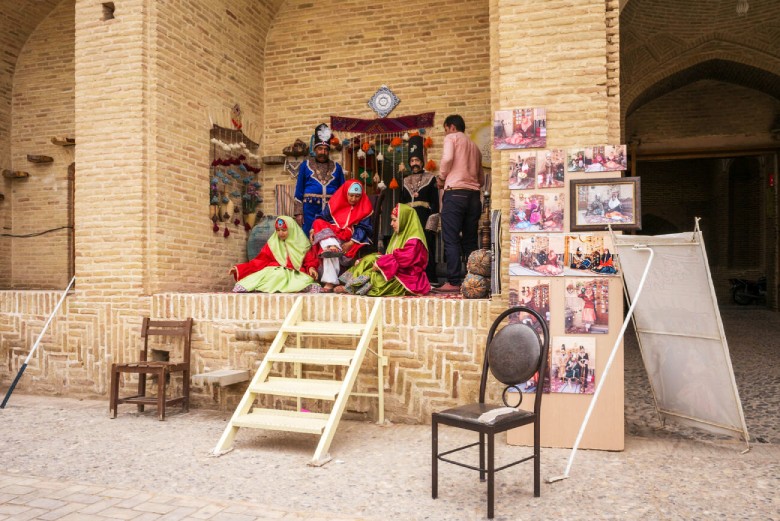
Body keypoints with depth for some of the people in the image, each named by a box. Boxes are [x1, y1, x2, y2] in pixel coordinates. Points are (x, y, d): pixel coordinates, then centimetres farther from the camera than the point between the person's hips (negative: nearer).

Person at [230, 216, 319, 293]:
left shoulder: (302, 244, 9)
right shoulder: (272, 244, 11)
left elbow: (310, 261, 8)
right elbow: (260, 261, 6)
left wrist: (311, 268, -18)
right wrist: (239, 268, -4)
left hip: (295, 274, 0)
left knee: (308, 280, -34)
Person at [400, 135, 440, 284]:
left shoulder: (430, 179, 7)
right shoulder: (405, 181, 19)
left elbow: (435, 204, 0)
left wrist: (430, 225, -11)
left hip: (425, 220, -4)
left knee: (426, 250, -9)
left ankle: (429, 281, -6)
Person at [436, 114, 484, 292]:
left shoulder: (451, 138, 7)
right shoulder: (474, 146, 25)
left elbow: (447, 158, -14)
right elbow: (482, 179, 22)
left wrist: (441, 178, 1)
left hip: (455, 193, -6)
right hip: (474, 195, 6)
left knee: (451, 240, -7)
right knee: (470, 241, 9)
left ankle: (453, 282, -11)